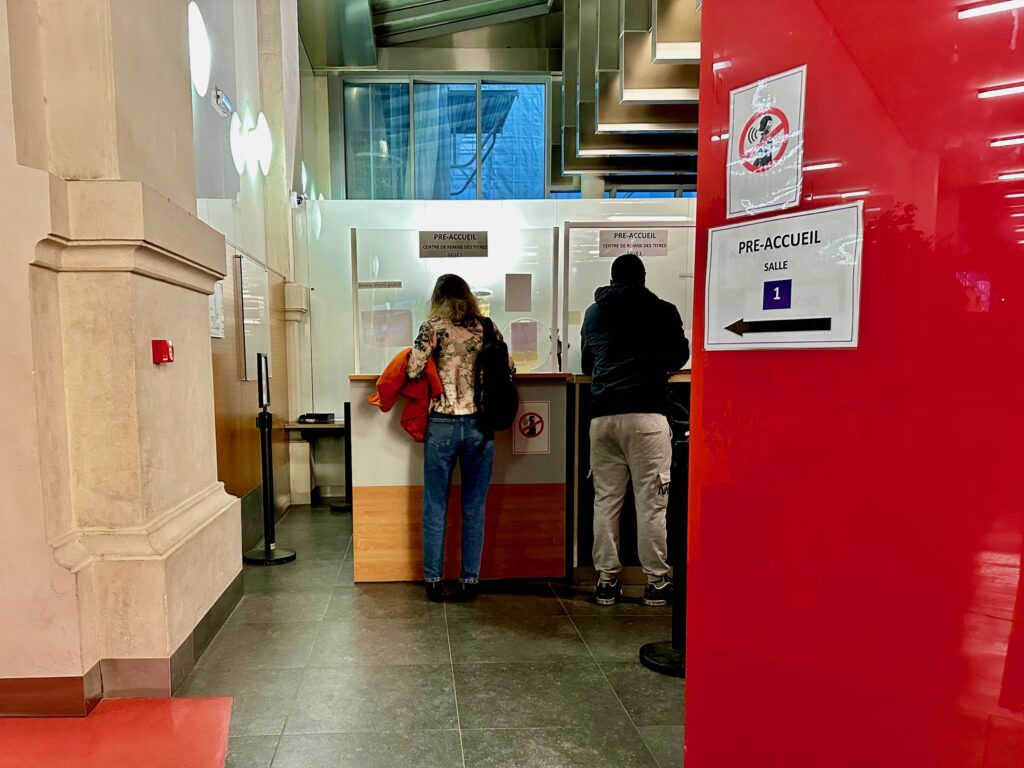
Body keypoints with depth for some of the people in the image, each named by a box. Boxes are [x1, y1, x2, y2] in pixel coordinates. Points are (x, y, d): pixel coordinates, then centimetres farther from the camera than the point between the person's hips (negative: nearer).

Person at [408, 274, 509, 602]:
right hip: (481, 425, 2)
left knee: (435, 507, 10)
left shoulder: (433, 328, -2)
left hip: (442, 424, -2)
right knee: (474, 508, 10)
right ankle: (469, 580, 16)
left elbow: (413, 370, -10)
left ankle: (433, 580, 16)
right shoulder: (487, 327, 6)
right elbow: (508, 369, 9)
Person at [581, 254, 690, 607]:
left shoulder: (593, 313, 15)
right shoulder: (661, 310, 4)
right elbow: (680, 356, 18)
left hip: (602, 415, 4)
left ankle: (606, 580, 14)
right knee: (651, 501, 3)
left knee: (605, 500, 8)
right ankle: (656, 582, 10)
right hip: (646, 413, -3)